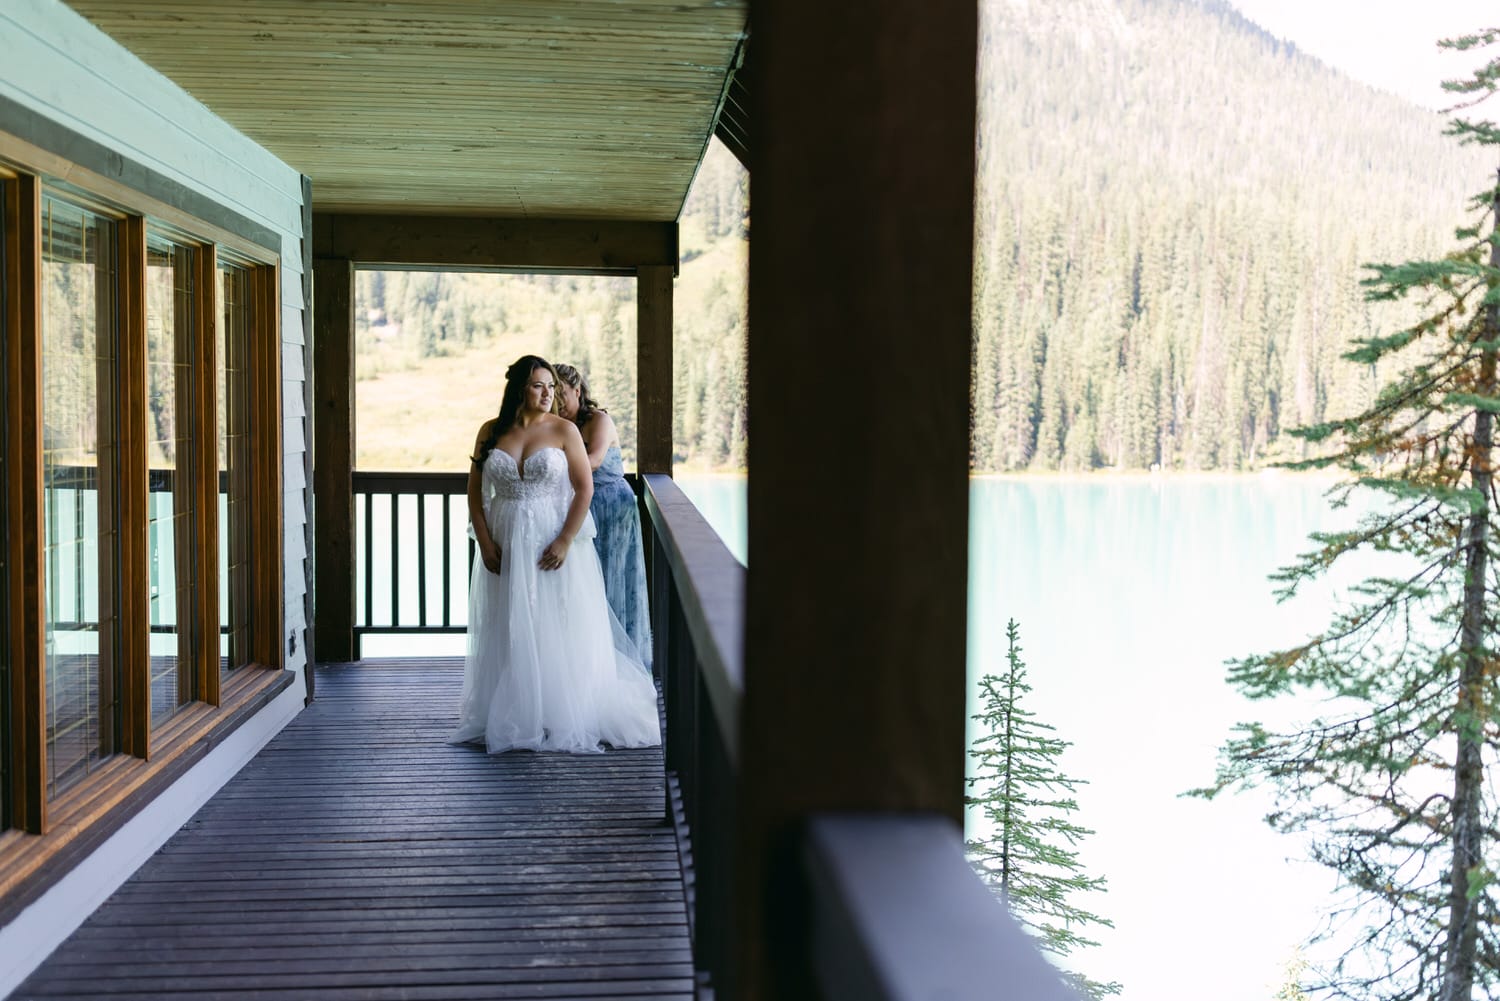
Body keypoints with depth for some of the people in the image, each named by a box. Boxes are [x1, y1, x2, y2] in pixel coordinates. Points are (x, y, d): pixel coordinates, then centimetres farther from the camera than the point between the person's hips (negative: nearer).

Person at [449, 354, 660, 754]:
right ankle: (508, 719, 19)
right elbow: (475, 491, 6)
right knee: (508, 634, 8)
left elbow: (584, 489, -6)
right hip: (504, 546, 3)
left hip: (553, 545, -2)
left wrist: (565, 541, -14)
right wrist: (485, 542, -4)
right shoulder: (491, 432, 4)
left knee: (557, 634, 0)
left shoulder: (564, 430, -3)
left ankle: (563, 720, 11)